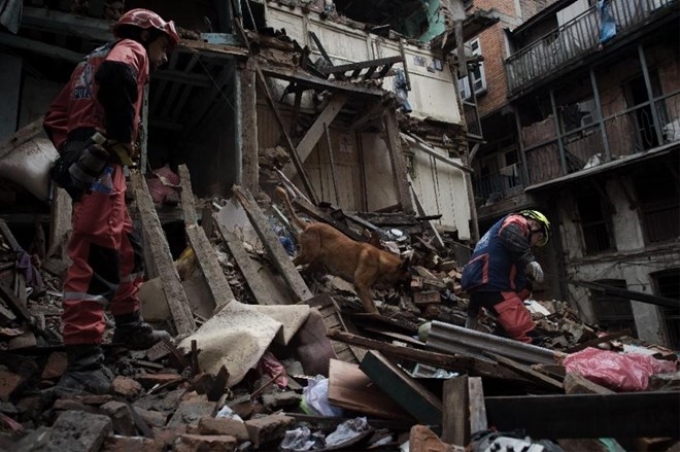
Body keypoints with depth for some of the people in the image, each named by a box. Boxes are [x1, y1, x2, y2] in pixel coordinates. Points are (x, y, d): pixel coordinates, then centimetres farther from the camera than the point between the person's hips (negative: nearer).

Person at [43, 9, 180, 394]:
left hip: (84, 162, 10)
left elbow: (54, 118, 26)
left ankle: (130, 328, 28)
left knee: (126, 248, 17)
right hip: (101, 162, -10)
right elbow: (115, 75, -23)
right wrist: (121, 136, -15)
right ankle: (84, 363, -17)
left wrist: (73, 151, 16)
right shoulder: (131, 49, 5)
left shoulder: (94, 59, 31)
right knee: (97, 255, -16)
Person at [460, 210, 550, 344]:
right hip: (490, 283, -10)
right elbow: (510, 232, -20)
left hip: (480, 282, 10)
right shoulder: (518, 221, 9)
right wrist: (529, 260, -25)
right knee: (525, 333, -15)